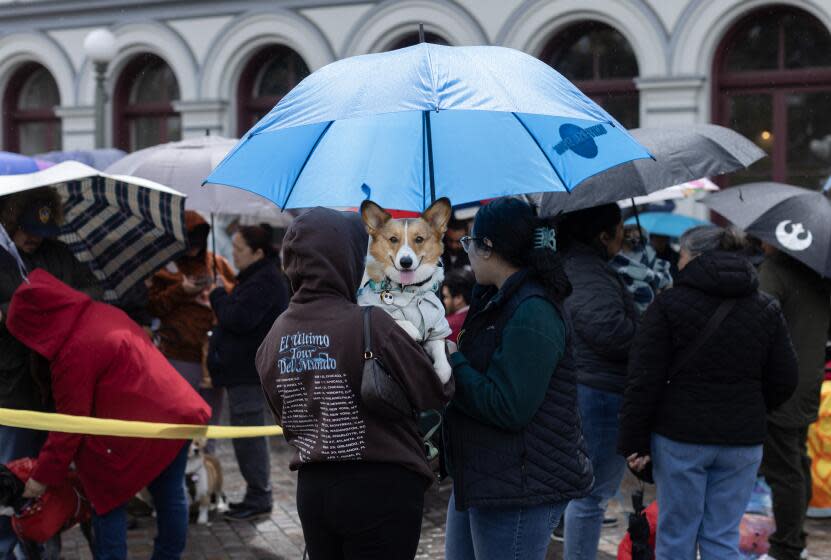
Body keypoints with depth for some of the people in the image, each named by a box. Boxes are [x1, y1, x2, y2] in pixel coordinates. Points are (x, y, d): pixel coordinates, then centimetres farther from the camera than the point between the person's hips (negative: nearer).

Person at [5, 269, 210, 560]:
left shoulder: (74, 352, -13)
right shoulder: (103, 313, 11)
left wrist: (44, 476, -2)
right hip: (179, 412, 9)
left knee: (107, 500, 7)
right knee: (170, 496, 18)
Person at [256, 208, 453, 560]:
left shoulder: (276, 337, 0)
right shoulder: (370, 325, -18)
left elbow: (287, 421, 10)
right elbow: (433, 395, -8)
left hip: (312, 490, 6)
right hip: (381, 490, -5)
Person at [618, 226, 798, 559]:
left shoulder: (668, 305, -7)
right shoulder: (766, 309, 6)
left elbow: (644, 382, -10)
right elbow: (784, 381, 7)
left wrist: (633, 442, -5)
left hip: (679, 436, -3)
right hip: (742, 440, 3)